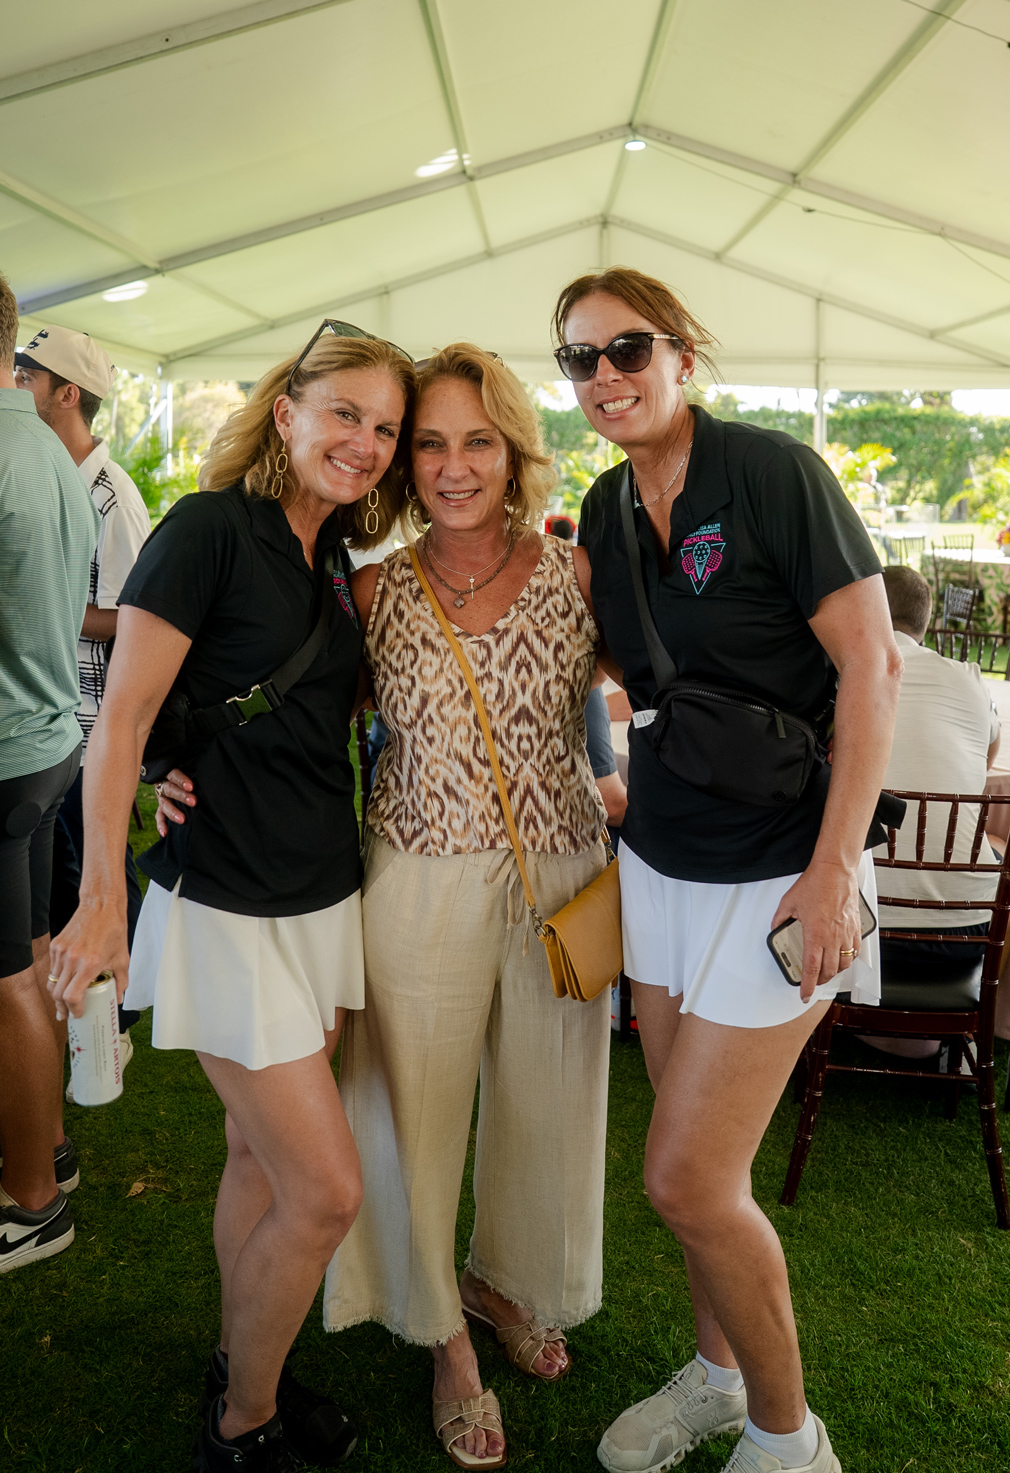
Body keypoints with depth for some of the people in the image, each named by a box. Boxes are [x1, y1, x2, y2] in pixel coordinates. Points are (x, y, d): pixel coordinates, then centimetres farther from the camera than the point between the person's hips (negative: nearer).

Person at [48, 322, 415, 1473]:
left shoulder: (335, 559, 10)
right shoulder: (210, 528, -12)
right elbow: (121, 717, -13)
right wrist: (103, 895, -16)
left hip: (326, 898, 7)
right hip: (225, 906, -7)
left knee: (262, 1155, 18)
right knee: (325, 1187, -3)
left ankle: (240, 1370, 39)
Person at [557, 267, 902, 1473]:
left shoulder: (773, 472, -13)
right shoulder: (604, 511, 6)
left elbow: (871, 665, -14)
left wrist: (833, 867, -17)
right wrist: (636, 792, 1)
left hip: (778, 876, -6)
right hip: (657, 863, 6)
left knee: (687, 1177, -3)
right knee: (690, 1160, 15)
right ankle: (717, 1373, 40)